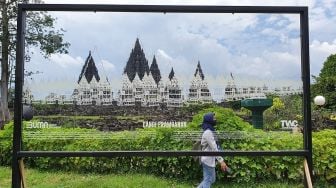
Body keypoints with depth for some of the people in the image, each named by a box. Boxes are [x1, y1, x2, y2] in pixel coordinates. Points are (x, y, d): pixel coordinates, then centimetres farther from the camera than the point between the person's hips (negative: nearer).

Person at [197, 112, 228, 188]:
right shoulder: (208, 132, -21)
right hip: (208, 160, -10)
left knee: (212, 179, 19)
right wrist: (221, 161, -22)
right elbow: (214, 148, -23)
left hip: (210, 160, 10)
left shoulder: (209, 131, 11)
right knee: (208, 181, 1)